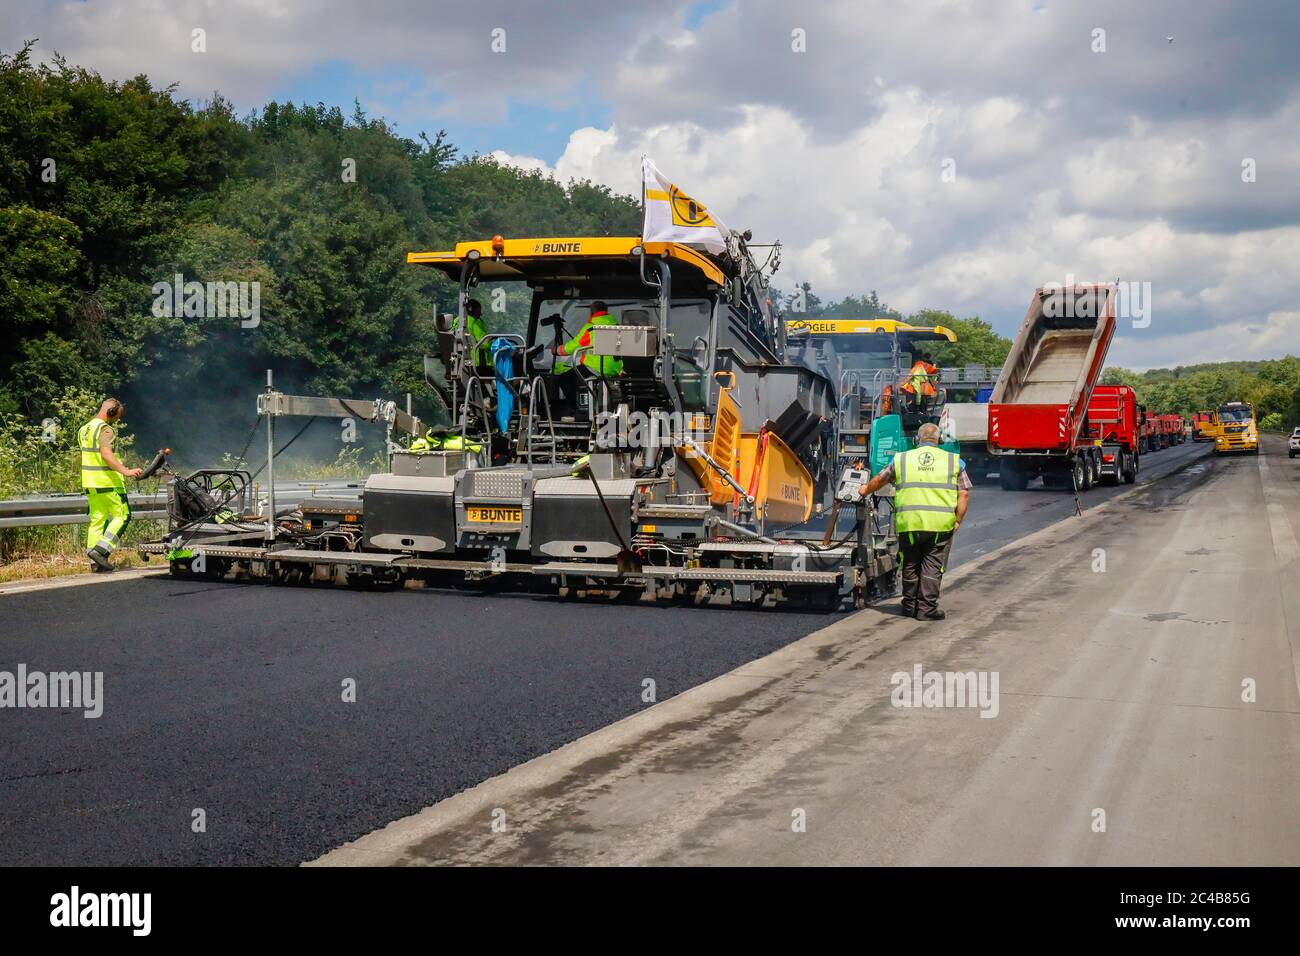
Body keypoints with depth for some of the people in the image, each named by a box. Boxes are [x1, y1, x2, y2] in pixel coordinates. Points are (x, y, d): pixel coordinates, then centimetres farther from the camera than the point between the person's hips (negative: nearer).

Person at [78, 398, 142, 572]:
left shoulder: (84, 429, 16)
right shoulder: (105, 429, -14)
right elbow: (106, 454, -27)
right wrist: (126, 471, -33)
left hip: (90, 482, 9)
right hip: (108, 482, -9)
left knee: (96, 520, 9)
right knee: (122, 516, 0)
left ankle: (95, 562, 7)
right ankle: (101, 550, -13)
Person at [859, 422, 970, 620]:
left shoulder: (901, 459, 11)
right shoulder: (954, 461, 8)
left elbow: (879, 480, 25)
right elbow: (964, 494, 3)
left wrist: (866, 490, 45)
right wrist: (957, 521, 9)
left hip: (909, 522, 1)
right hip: (941, 524, -1)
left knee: (910, 566, 15)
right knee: (932, 566, 5)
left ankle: (910, 606, 23)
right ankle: (927, 608, 4)